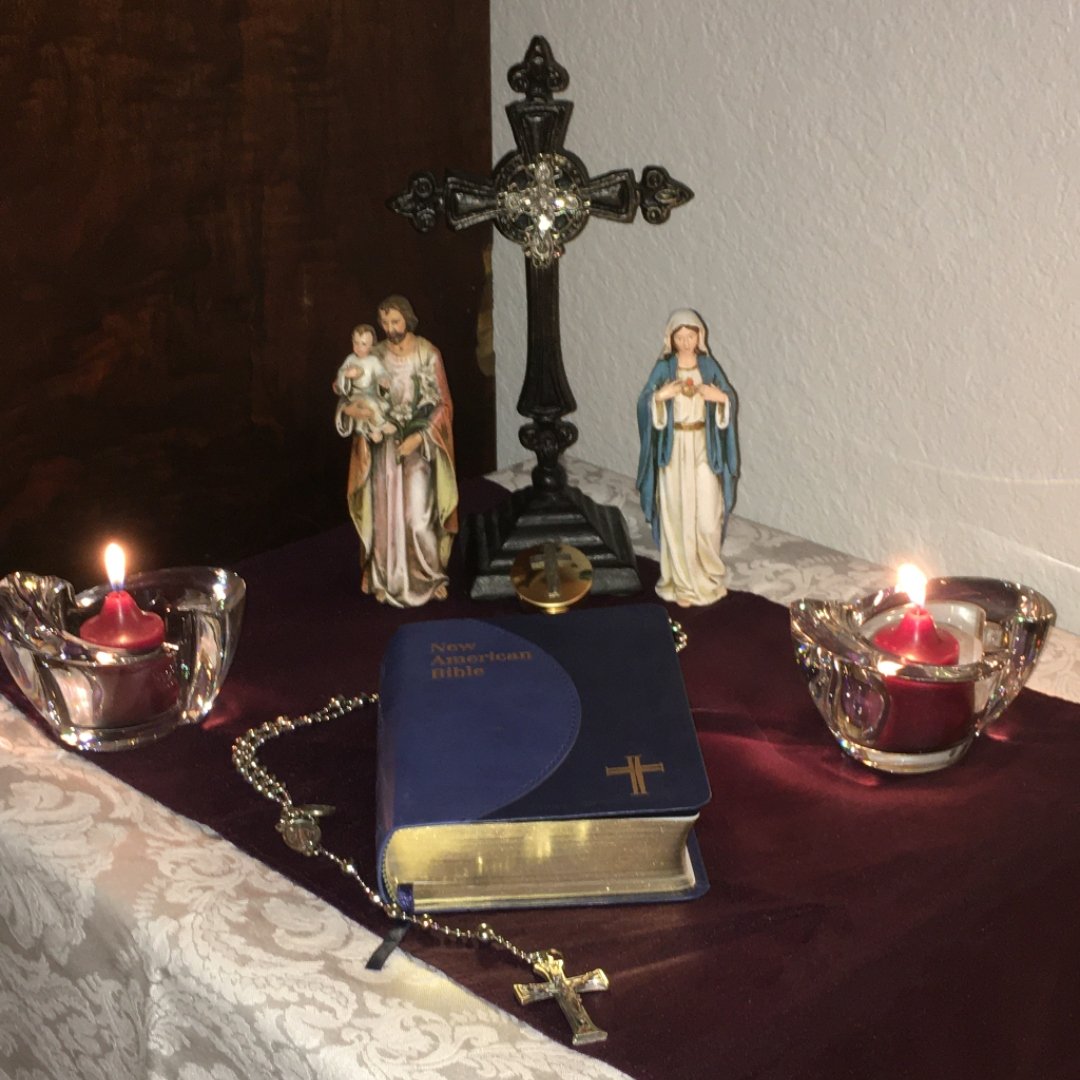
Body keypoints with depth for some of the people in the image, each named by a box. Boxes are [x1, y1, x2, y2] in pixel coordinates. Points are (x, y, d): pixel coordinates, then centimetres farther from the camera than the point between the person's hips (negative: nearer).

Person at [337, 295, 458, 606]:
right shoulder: (376, 356, 0)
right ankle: (386, 580, 16)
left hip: (420, 445, -2)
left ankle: (431, 576, 13)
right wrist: (353, 408, -18)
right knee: (386, 514, 4)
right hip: (385, 444, 2)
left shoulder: (428, 354, -7)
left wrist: (419, 437, -15)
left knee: (419, 516, -6)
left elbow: (444, 405, -5)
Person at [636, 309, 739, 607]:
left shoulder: (709, 366, 3)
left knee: (708, 515, 1)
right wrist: (660, 395, -24)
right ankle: (683, 581, 10)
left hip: (704, 448, 1)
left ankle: (709, 574, 21)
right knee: (677, 515, 0)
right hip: (674, 449, -1)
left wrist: (720, 397, -14)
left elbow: (730, 398, 7)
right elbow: (644, 404, -5)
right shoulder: (663, 368, -3)